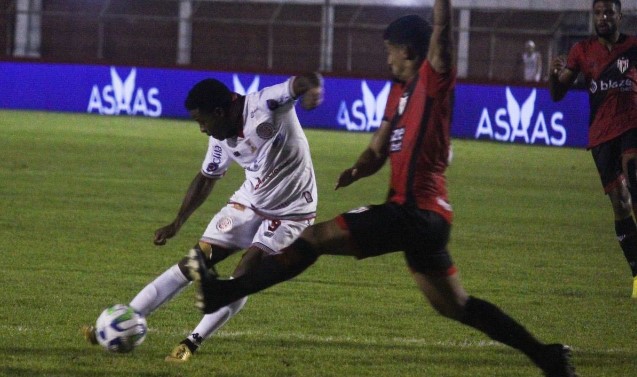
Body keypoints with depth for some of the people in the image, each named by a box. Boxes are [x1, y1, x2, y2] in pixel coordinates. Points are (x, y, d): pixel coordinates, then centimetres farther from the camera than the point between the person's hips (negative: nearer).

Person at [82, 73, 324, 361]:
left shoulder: (265, 105, -24)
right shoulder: (221, 140, -3)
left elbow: (302, 82, -38)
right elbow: (206, 179, 12)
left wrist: (312, 87, -62)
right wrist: (177, 224, 11)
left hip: (290, 213, -6)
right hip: (248, 204, 6)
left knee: (242, 278, -19)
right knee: (192, 264, 0)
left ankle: (192, 343, -9)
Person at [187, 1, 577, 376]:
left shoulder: (434, 79, -8)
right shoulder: (400, 91, 19)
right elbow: (379, 150, 20)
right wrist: (358, 169, 5)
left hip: (414, 212, -10)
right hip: (425, 215, 10)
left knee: (315, 238, -9)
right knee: (457, 306, 14)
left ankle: (223, 293, -7)